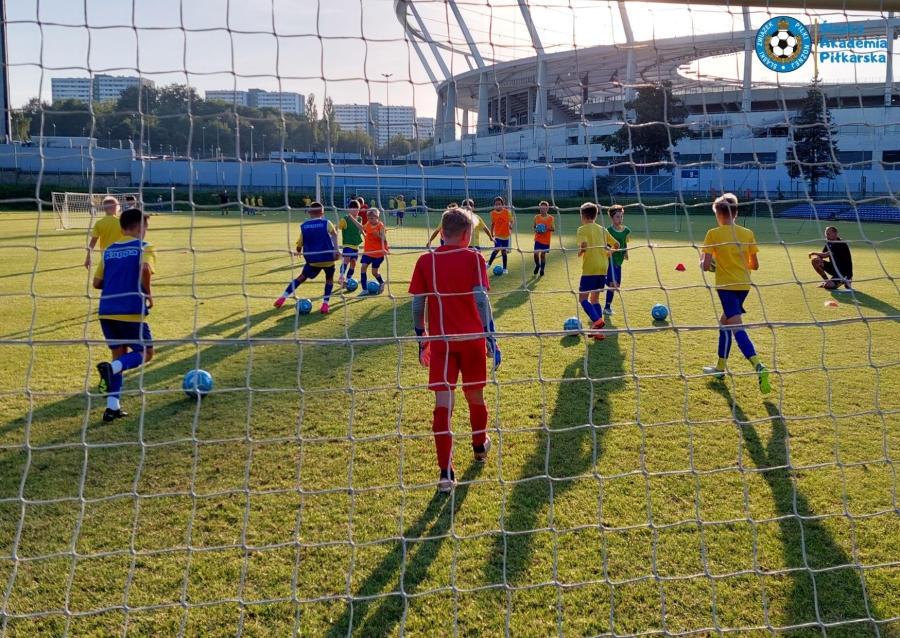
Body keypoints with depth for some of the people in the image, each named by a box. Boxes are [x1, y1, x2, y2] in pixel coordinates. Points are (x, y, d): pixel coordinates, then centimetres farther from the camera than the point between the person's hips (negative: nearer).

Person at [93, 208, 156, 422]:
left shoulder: (109, 250, 15)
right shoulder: (143, 248, -3)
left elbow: (97, 282, 13)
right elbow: (144, 269, -24)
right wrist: (148, 294, -11)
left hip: (107, 311, 6)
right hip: (131, 311, -6)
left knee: (119, 355, 17)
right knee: (145, 353, 10)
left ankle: (113, 407, 10)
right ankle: (110, 368, -19)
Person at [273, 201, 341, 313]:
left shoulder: (304, 226, 7)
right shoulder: (326, 223, 1)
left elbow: (299, 246, 11)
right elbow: (334, 234, -20)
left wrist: (299, 253, 34)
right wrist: (336, 250, -27)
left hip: (312, 259, 2)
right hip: (327, 258, -2)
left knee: (303, 276, 20)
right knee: (329, 278, 21)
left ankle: (282, 298, 12)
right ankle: (325, 305, 8)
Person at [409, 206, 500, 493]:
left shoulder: (426, 261, 1)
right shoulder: (473, 258, -5)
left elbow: (418, 304, 1)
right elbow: (481, 299, -12)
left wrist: (421, 339, 13)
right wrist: (490, 337, -7)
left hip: (441, 341, 0)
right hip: (472, 339, 0)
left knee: (443, 403, -2)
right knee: (475, 395, 19)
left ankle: (446, 472, -6)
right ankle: (480, 446, 42)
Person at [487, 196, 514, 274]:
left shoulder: (506, 211, -6)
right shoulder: (492, 213, -2)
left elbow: (512, 220, -3)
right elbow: (492, 224, 9)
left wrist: (511, 225, -25)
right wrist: (491, 234, 11)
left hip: (506, 235, 0)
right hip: (497, 235, 0)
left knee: (504, 251, 7)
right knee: (496, 249, -17)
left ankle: (505, 269, 18)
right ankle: (489, 264, 2)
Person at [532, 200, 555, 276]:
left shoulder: (551, 218, -4)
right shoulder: (536, 217, 0)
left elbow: (554, 229, 1)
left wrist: (548, 228, -19)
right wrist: (536, 230, -12)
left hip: (546, 240, -1)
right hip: (538, 239, 1)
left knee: (543, 254, 4)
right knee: (536, 253, -12)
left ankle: (542, 269, 21)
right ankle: (537, 265, 17)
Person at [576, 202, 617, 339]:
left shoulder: (582, 229, -6)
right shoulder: (602, 229, 13)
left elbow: (584, 245, -23)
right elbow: (616, 244, 14)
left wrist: (580, 253, -3)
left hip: (590, 268, -6)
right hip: (603, 268, 6)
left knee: (583, 298, 2)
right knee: (594, 298, 16)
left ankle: (597, 320, -22)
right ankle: (598, 330, 9)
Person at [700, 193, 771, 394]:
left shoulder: (713, 234, -7)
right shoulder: (747, 233, 5)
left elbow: (706, 266, -10)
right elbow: (755, 265, 6)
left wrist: (704, 263, 12)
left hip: (726, 285, -6)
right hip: (744, 285, 6)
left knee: (737, 328, -10)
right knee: (724, 322, 22)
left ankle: (758, 367, -28)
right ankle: (720, 367, 29)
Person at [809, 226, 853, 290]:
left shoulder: (840, 244, -22)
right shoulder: (829, 243, 6)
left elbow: (826, 255, -30)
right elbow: (822, 255, 4)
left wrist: (814, 253, -15)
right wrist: (818, 258, -21)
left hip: (844, 273, -8)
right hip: (835, 268, 8)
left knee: (827, 285, -27)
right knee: (815, 261, -3)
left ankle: (845, 281, 0)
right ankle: (826, 280, 10)